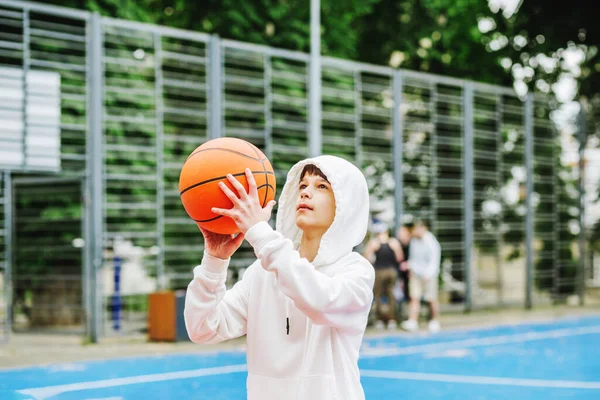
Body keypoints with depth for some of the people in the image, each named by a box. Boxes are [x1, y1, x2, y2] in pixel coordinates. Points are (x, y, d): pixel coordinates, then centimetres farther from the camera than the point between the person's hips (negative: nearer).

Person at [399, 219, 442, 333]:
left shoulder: (431, 242, -13)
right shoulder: (414, 240, 8)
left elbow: (434, 260, -14)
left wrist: (428, 274, -21)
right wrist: (409, 264, 6)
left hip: (428, 274, -6)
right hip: (415, 273, 6)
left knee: (432, 299, 3)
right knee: (414, 297, -3)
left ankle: (435, 321, 18)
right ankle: (412, 322, -7)